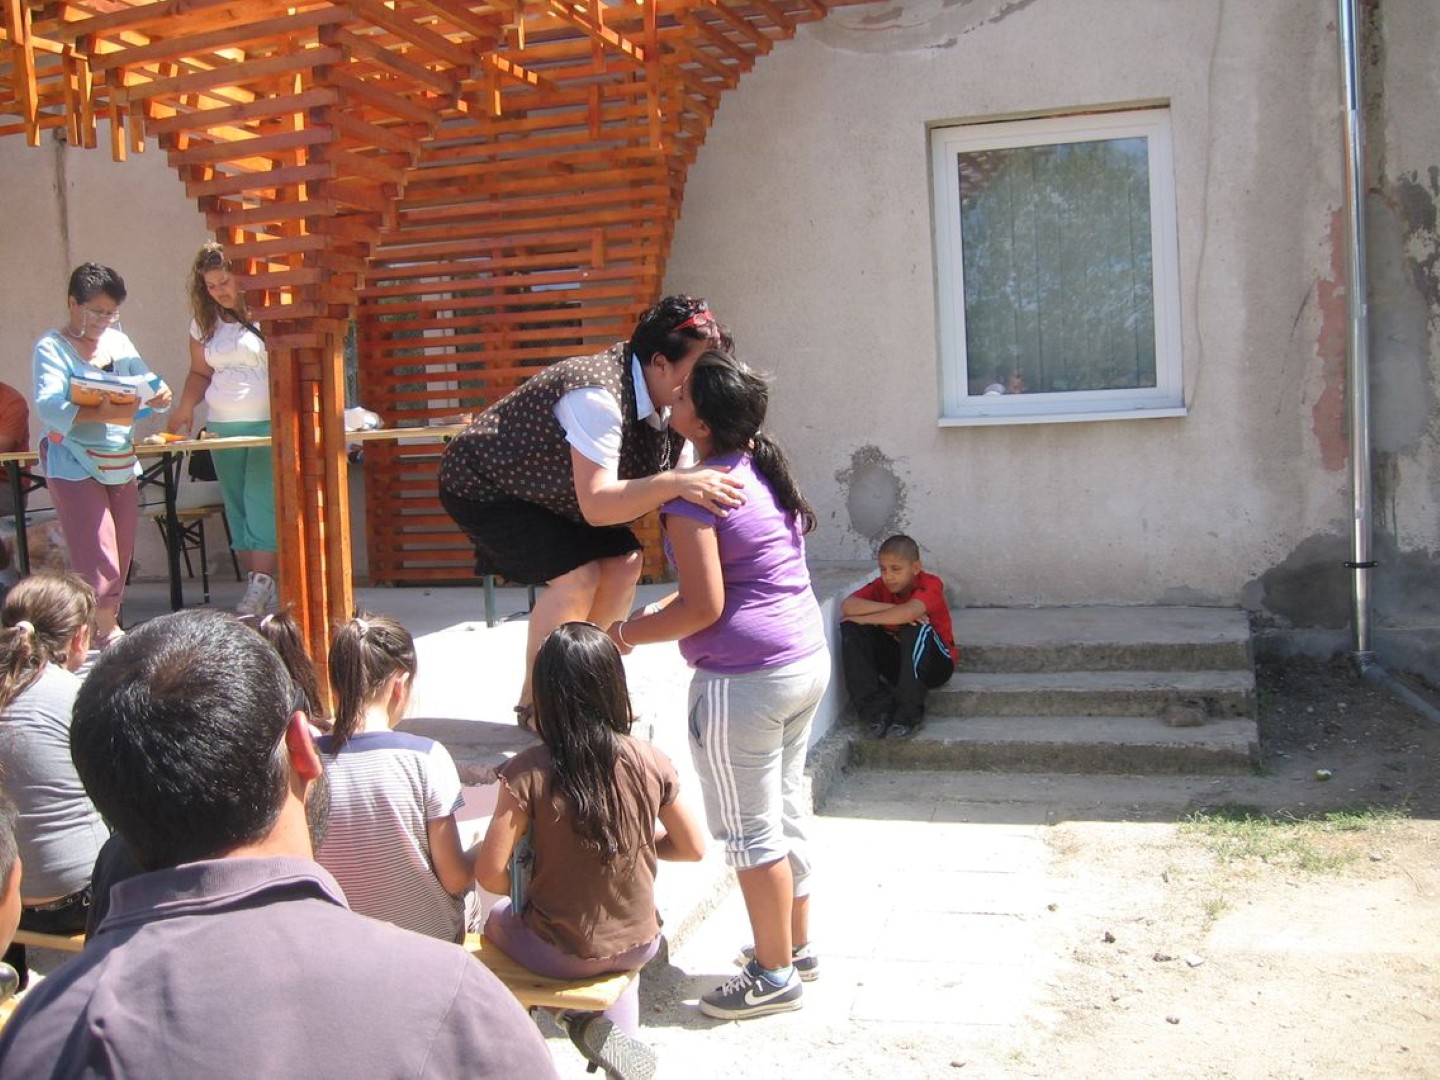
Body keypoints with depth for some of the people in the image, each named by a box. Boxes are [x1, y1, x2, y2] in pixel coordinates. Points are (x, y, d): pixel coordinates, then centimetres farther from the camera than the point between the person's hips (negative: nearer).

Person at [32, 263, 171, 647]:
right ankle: (106, 631, -4)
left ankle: (107, 627, 19)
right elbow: (49, 406, -20)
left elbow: (147, 382, 11)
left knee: (121, 555, 8)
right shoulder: (52, 347, -7)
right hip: (74, 467, -6)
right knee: (97, 556, -11)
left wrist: (160, 395, -14)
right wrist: (101, 415, -35)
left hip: (121, 467, 6)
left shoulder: (119, 341, 11)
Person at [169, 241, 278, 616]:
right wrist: (186, 407, 3)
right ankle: (263, 591, 6)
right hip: (222, 427, 6)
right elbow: (200, 372, 20)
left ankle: (258, 589, -17)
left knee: (261, 505, -14)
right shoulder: (204, 321, 13)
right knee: (237, 511, 3)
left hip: (269, 422, -6)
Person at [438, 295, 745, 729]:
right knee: (576, 574, -21)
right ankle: (535, 704, -4)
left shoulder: (666, 404, -9)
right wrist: (674, 483, -56)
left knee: (623, 560, -1)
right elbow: (596, 505, -44)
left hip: (541, 488, 9)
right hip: (481, 485, -9)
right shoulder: (597, 395, -36)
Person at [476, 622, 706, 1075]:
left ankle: (583, 1017, 15)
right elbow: (693, 848, -3)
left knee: (498, 919, 31)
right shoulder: (649, 762, -14)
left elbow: (489, 872, -20)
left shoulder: (527, 773, -21)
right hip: (638, 945, 2)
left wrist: (526, 892, 1)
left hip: (560, 955, -2)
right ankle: (620, 1025, 17)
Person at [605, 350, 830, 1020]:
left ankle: (775, 976, 16)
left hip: (745, 679, -9)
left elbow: (704, 608, -20)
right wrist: (666, 609, 18)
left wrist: (627, 633, -6)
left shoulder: (694, 495, -17)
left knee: (750, 830, 4)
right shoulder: (766, 471, 10)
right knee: (784, 813, 20)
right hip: (807, 661, 9)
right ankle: (797, 946, 33)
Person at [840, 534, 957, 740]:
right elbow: (847, 606, -23)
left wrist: (864, 619, -28)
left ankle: (909, 713, -24)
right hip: (897, 661, 5)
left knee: (915, 627, -35)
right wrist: (890, 609, -32)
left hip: (934, 664, -4)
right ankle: (876, 708, -20)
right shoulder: (881, 586, -5)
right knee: (851, 629, -16)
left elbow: (909, 612, -40)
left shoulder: (930, 585, -18)